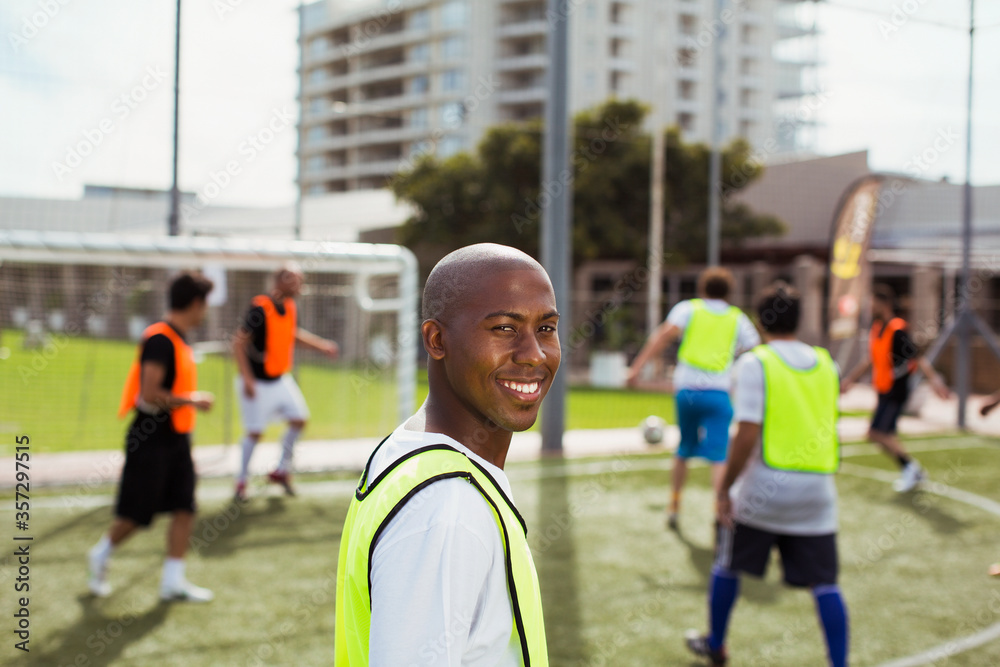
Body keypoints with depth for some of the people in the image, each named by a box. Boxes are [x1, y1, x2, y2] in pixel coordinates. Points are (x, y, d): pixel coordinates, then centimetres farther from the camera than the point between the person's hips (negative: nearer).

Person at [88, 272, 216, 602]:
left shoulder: (180, 339, 10)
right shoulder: (159, 339, -19)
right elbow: (150, 394, -25)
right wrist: (191, 400, -16)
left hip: (176, 440, 8)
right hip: (150, 442, -8)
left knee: (185, 508, 3)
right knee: (136, 514, 3)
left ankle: (173, 581, 10)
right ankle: (100, 556, 29)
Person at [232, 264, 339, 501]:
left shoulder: (289, 306, 2)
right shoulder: (260, 308, -21)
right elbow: (238, 343, -20)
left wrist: (322, 345, 18)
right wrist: (247, 379, -23)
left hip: (281, 379, 8)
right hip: (258, 383, -8)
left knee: (299, 419, 5)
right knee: (254, 431, -1)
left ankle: (281, 470, 23)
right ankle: (242, 480, 17)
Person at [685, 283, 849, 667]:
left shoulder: (755, 364, -8)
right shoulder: (825, 363, 7)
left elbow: (747, 435, -16)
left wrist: (724, 490, -9)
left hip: (766, 485, -3)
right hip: (818, 491, 3)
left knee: (727, 563, 18)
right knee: (823, 584, 5)